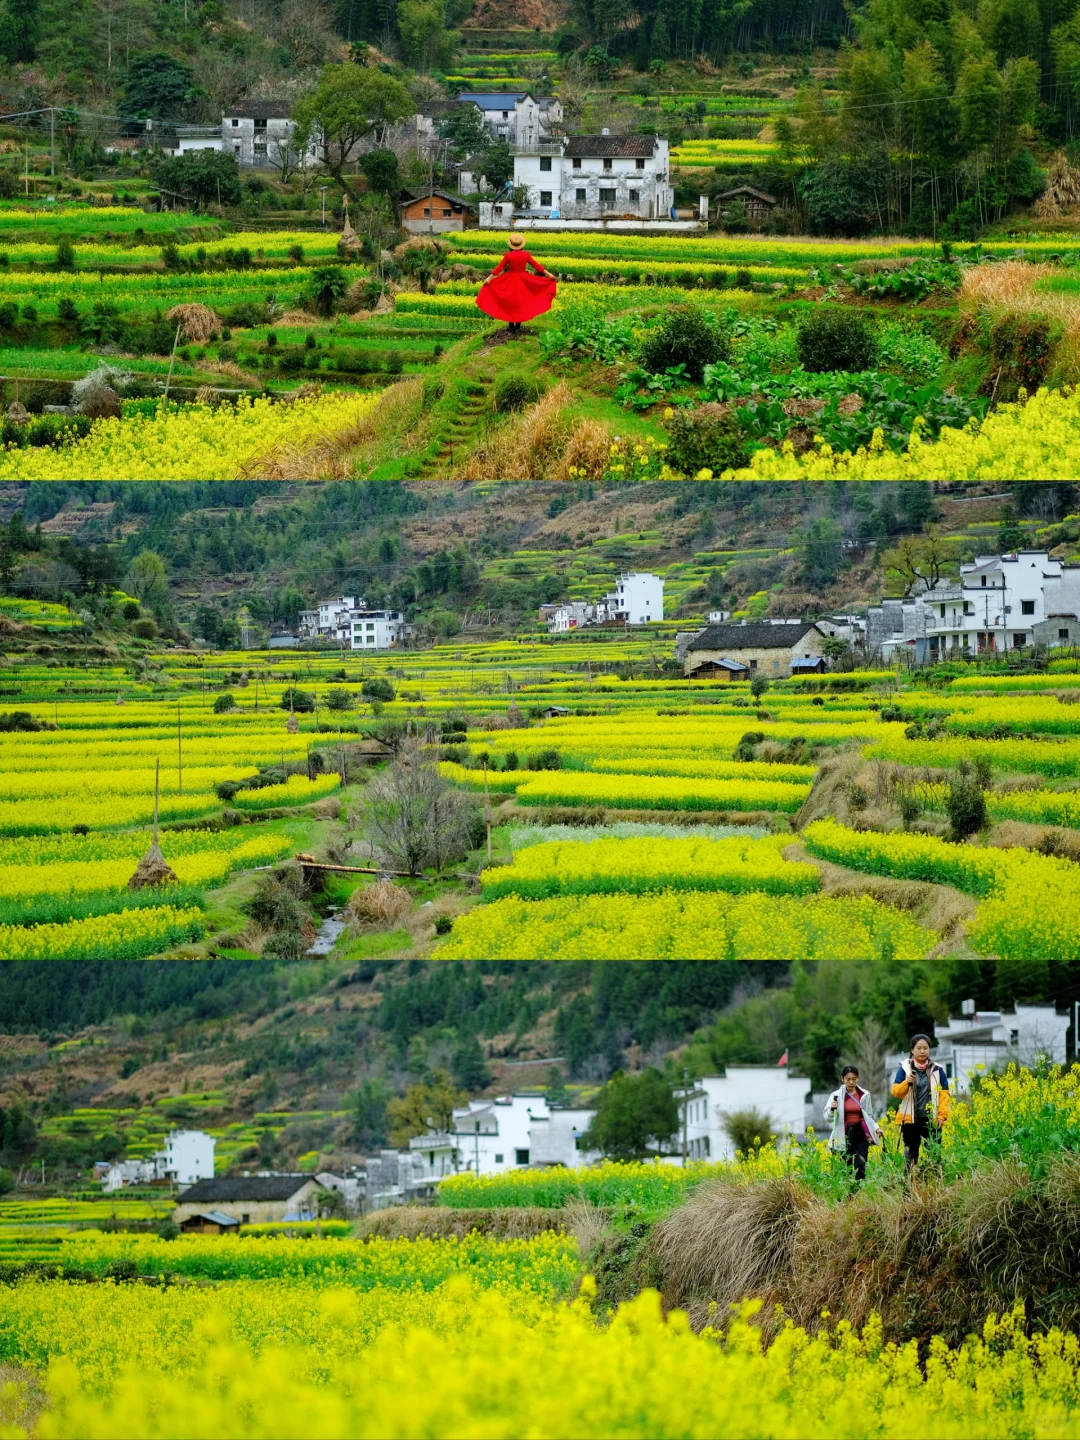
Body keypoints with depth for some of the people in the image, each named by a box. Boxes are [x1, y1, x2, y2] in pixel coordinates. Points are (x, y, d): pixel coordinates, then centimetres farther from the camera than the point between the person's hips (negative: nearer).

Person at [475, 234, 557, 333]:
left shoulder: (508, 255, -13)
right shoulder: (525, 255, -7)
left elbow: (500, 267, -13)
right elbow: (536, 265, -3)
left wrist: (490, 277, -10)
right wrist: (548, 274, 4)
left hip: (510, 282, -2)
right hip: (523, 282, 2)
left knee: (510, 305, 9)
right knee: (520, 305, 11)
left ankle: (511, 328, 10)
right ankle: (517, 327, 12)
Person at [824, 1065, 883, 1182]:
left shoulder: (865, 1095, 7)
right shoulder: (836, 1095, 2)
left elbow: (869, 1117, 15)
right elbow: (828, 1117, -2)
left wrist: (876, 1128, -1)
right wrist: (832, 1109, -23)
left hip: (860, 1133, 1)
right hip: (844, 1135, -1)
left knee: (861, 1167, -11)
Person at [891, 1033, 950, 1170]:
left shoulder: (937, 1070, 6)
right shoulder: (905, 1068, 6)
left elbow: (944, 1094, 5)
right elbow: (896, 1092, 2)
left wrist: (942, 1115, -5)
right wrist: (906, 1083, -18)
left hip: (932, 1119, 0)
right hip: (911, 1119, 0)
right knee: (911, 1152, 2)